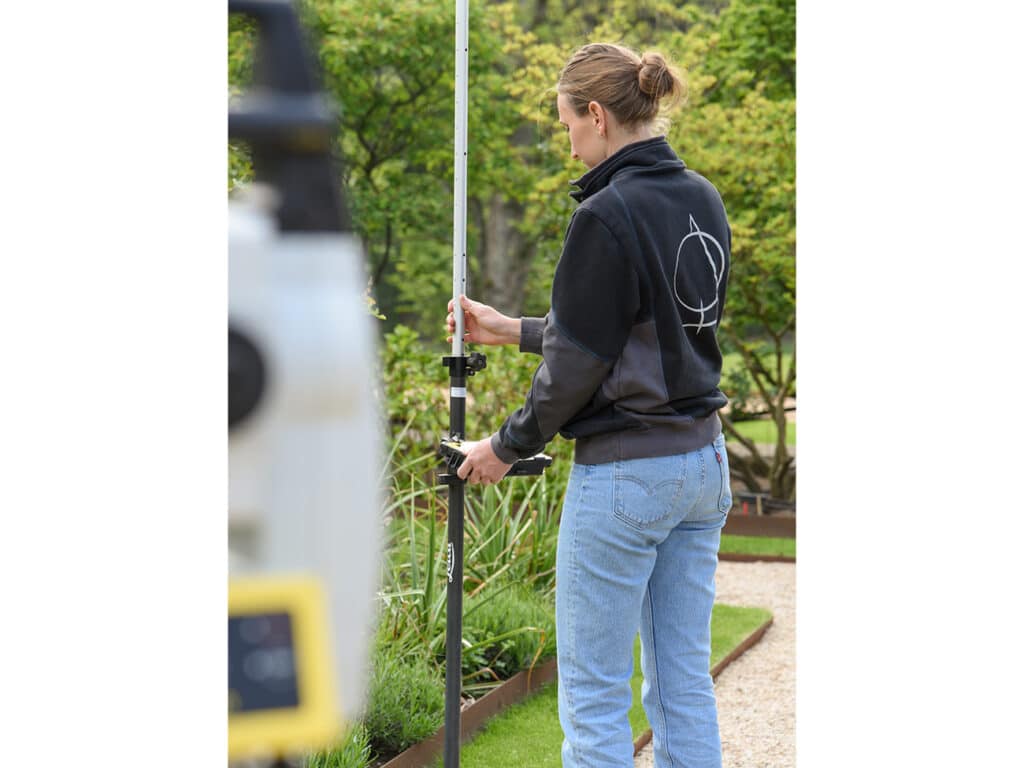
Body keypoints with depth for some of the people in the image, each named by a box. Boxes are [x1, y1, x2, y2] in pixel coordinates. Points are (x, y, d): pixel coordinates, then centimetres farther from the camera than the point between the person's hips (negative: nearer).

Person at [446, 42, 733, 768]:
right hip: (702, 460, 8)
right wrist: (513, 330, 20)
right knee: (684, 680, 12)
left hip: (625, 470, -8)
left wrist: (509, 445, 1)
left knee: (594, 691, 1)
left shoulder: (607, 216, -17)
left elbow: (578, 362, -15)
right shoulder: (704, 200, 9)